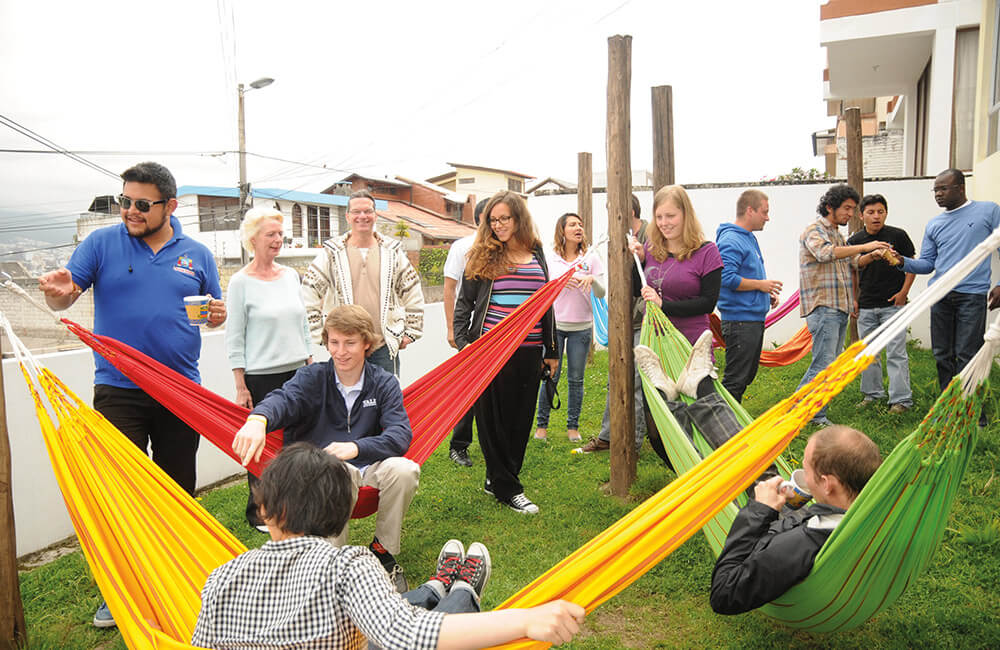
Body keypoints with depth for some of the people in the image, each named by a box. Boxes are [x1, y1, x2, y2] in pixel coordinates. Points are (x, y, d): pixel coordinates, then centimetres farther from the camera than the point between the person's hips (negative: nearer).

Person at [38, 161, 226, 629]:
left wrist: (218, 315, -9)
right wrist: (58, 291, -27)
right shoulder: (103, 243, 1)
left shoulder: (196, 255, 6)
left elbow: (213, 312, 14)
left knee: (178, 488, 11)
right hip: (118, 390, -1)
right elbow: (64, 297, -3)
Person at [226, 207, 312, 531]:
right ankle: (258, 511, 19)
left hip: (296, 371, 5)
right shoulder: (241, 282, -6)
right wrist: (241, 387, -9)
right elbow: (234, 339, -6)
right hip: (261, 377, -5)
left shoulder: (290, 275, 9)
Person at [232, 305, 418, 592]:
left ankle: (383, 551, -4)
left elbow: (401, 435, -11)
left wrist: (355, 447, -30)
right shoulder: (313, 377, -1)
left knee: (404, 470, -29)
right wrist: (258, 419, -49)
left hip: (367, 465, 2)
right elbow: (283, 398, -24)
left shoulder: (384, 383, 3)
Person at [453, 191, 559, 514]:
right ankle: (508, 489, 11)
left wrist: (550, 350, 17)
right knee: (492, 418, 0)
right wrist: (462, 342, -8)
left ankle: (496, 480, 24)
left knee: (520, 418, 8)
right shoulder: (482, 256, 3)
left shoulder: (537, 256, 12)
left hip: (529, 352, 3)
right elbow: (464, 302, 5)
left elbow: (546, 305, 18)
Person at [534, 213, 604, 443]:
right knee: (550, 376, 2)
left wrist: (592, 279, -23)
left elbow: (601, 294, -2)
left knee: (576, 379, 6)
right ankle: (542, 424, 16)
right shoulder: (550, 258, 1)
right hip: (554, 324, 0)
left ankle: (573, 426, 18)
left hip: (581, 327, 1)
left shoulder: (590, 258, 1)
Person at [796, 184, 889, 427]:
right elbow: (826, 253, -28)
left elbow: (849, 267, 29)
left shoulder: (838, 235, 21)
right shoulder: (814, 231, -7)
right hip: (822, 307, -9)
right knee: (823, 364, -12)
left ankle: (815, 414, 12)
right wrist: (864, 247, -30)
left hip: (840, 309, 9)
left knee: (831, 365, 7)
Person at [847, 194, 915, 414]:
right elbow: (856, 265, -9)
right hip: (865, 306, 3)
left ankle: (901, 399, 0)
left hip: (892, 304, -3)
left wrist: (904, 292, -4)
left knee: (896, 353, -5)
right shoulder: (855, 240, 6)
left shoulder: (898, 235, 0)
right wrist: (872, 256, -29)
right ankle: (872, 393, 24)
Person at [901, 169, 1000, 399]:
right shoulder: (933, 225, 15)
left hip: (972, 295, -4)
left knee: (967, 357, -5)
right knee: (942, 355, 8)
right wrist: (903, 262, -5)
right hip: (940, 297, 5)